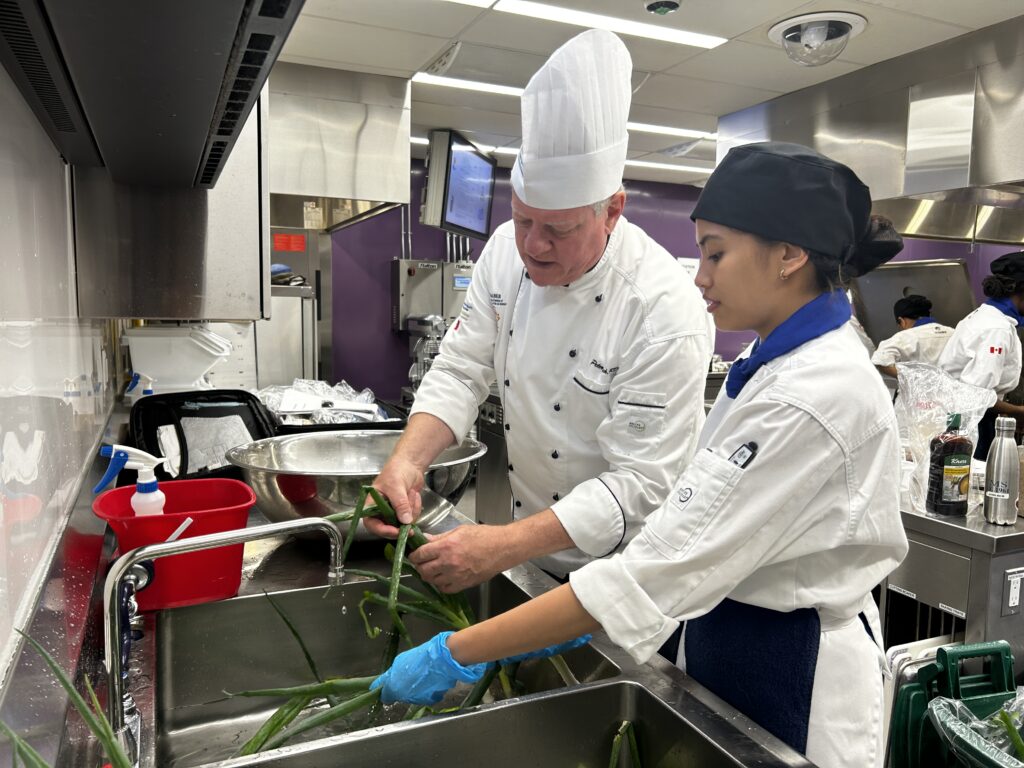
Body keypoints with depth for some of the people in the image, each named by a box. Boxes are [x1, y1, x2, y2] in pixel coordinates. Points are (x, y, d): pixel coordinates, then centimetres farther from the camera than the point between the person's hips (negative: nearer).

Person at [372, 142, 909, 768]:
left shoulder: (815, 398, -28)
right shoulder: (775, 362, 1)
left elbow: (664, 570, -30)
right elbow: (697, 535, 5)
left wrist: (458, 654, -26)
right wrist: (582, 620, -2)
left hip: (788, 678, -7)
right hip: (729, 642, 7)